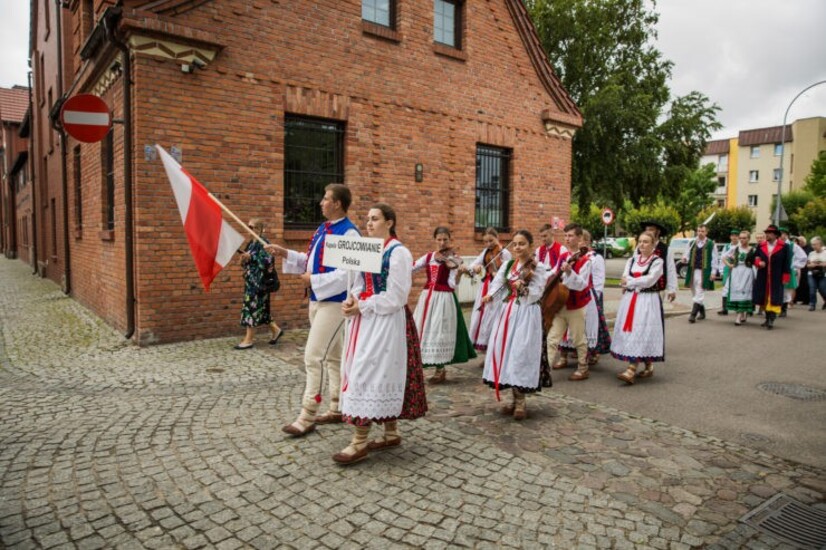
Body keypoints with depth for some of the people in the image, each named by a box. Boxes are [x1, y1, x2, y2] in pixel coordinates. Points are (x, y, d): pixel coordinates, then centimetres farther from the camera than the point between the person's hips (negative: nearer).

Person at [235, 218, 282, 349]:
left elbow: (268, 260, -22)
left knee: (252, 307, -6)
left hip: (258, 281, -9)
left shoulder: (263, 243, -12)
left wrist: (251, 257, -21)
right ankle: (275, 330, 24)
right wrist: (244, 260, -1)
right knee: (259, 308, 13)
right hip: (251, 280, 9)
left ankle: (249, 339, 1)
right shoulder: (252, 243, 15)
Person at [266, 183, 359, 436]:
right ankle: (337, 409, 28)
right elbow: (311, 261, 18)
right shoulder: (322, 228, 11)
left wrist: (314, 280, -20)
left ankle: (307, 418, 1)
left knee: (314, 356, -9)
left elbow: (348, 274, -25)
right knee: (332, 356, 16)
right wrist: (286, 253, 8)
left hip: (334, 302, -10)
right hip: (317, 300, 10)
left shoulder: (349, 233, -18)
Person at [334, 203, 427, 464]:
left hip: (385, 322, -8)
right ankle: (391, 433, 24)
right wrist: (352, 301, -6)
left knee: (368, 373, -8)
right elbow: (360, 285, 15)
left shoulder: (399, 253, -11)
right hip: (366, 320, 8)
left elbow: (395, 298, -16)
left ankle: (359, 443, 0)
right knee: (380, 375, 12)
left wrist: (362, 308, -15)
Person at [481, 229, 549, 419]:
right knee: (505, 352, 5)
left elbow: (536, 294, -11)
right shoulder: (508, 265, 11)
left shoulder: (538, 268, -4)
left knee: (520, 354, -9)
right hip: (507, 312, 6)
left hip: (526, 315, -5)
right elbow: (497, 283, 4)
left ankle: (521, 402, 3)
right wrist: (490, 296, -15)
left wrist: (523, 289, -28)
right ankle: (516, 399, 17)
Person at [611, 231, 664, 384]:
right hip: (630, 300, 6)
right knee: (630, 332, 4)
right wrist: (639, 282, -12)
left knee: (640, 333, -12)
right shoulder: (631, 260, 14)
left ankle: (631, 371, -20)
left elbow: (649, 280, -14)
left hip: (648, 301, -6)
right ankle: (648, 366, 19)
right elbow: (624, 279, 2)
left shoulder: (658, 261, -1)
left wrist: (630, 282, -8)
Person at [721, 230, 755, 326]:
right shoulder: (734, 248, 7)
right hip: (735, 273, 3)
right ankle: (742, 315, 17)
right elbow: (724, 257, 13)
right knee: (735, 293, 2)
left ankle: (739, 317, -8)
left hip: (747, 274, -2)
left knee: (744, 293, -7)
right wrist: (729, 265, 3)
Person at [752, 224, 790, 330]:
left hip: (776, 279, -4)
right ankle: (767, 319, 22)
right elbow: (755, 258, 14)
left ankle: (771, 320, -9)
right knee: (764, 299, 10)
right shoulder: (760, 246, 8)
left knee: (774, 299, -7)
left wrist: (785, 277, -6)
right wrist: (758, 262, -9)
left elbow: (786, 263, -2)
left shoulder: (783, 247, -3)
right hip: (762, 278, 4)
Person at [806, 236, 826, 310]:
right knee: (812, 290, -5)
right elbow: (807, 264, 11)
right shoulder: (811, 253, 10)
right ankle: (812, 304, 3)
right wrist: (811, 265, -9)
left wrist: (820, 264, -18)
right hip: (812, 274, 3)